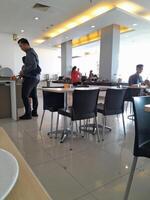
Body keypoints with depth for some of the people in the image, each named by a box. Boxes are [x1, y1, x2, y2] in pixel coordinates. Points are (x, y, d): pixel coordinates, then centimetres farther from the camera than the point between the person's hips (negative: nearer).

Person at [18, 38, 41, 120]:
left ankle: (28, 114, -1)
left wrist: (23, 71, -13)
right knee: (33, 95, 12)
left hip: (30, 77, -10)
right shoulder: (32, 52, 17)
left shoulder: (30, 53, -13)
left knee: (25, 96, -5)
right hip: (35, 77, 10)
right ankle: (34, 112, 20)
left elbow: (33, 66, -23)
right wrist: (24, 69, 9)